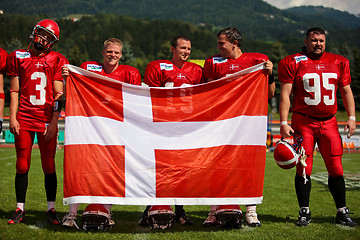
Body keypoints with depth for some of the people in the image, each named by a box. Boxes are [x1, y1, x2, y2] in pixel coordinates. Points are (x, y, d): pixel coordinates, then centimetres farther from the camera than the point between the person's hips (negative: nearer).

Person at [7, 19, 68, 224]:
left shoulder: (57, 61, 5)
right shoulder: (18, 57, 9)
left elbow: (58, 95, 2)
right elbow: (14, 91, 9)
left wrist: (54, 121, -6)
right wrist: (13, 118, 1)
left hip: (46, 120, -1)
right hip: (24, 119, 1)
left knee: (49, 166, 2)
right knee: (22, 166, 2)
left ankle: (51, 209, 12)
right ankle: (20, 209, 13)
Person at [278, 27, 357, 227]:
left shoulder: (338, 63, 9)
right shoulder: (293, 63, -1)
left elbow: (346, 91, 16)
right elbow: (285, 94, -3)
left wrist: (352, 117, 8)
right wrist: (284, 123, -9)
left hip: (329, 122, 3)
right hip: (303, 122, -2)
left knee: (336, 168, 1)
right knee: (304, 168, -2)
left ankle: (342, 213, 12)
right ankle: (305, 213, 11)